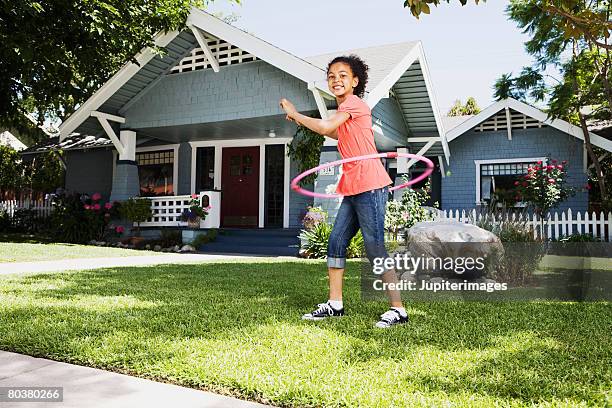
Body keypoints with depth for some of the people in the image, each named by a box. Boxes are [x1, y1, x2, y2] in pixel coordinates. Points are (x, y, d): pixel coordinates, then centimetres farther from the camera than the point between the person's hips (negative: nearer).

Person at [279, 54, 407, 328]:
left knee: (374, 248, -7)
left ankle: (397, 310, 2)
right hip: (353, 188, 10)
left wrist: (294, 113, -7)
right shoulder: (345, 110, 19)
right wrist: (306, 123, 27)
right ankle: (335, 304, 17)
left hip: (370, 185, -10)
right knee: (336, 241, 9)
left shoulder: (354, 103, -8)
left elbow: (326, 127, -22)